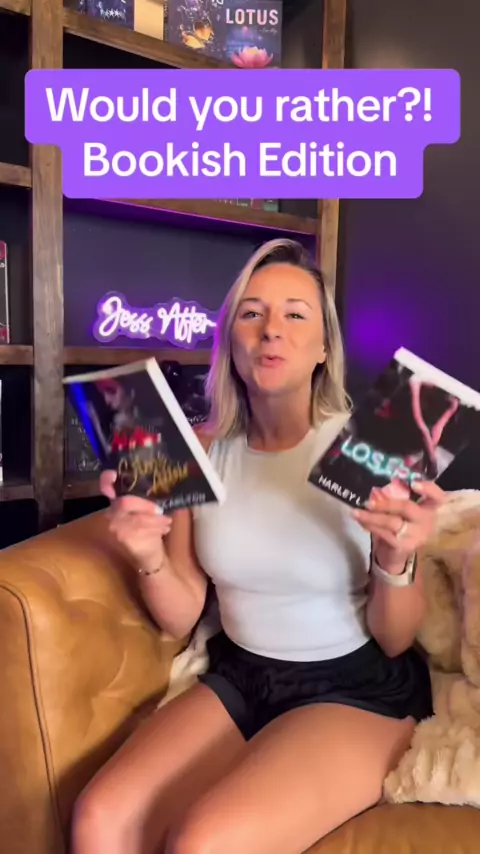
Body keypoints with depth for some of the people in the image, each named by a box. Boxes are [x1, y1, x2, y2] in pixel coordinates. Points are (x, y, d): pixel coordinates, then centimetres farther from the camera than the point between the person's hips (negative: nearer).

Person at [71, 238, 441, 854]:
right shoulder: (203, 450, -3)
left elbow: (395, 640, -9)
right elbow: (182, 619, 1)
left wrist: (395, 562, -29)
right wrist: (149, 558, -19)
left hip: (357, 688, -3)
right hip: (238, 677, 4)